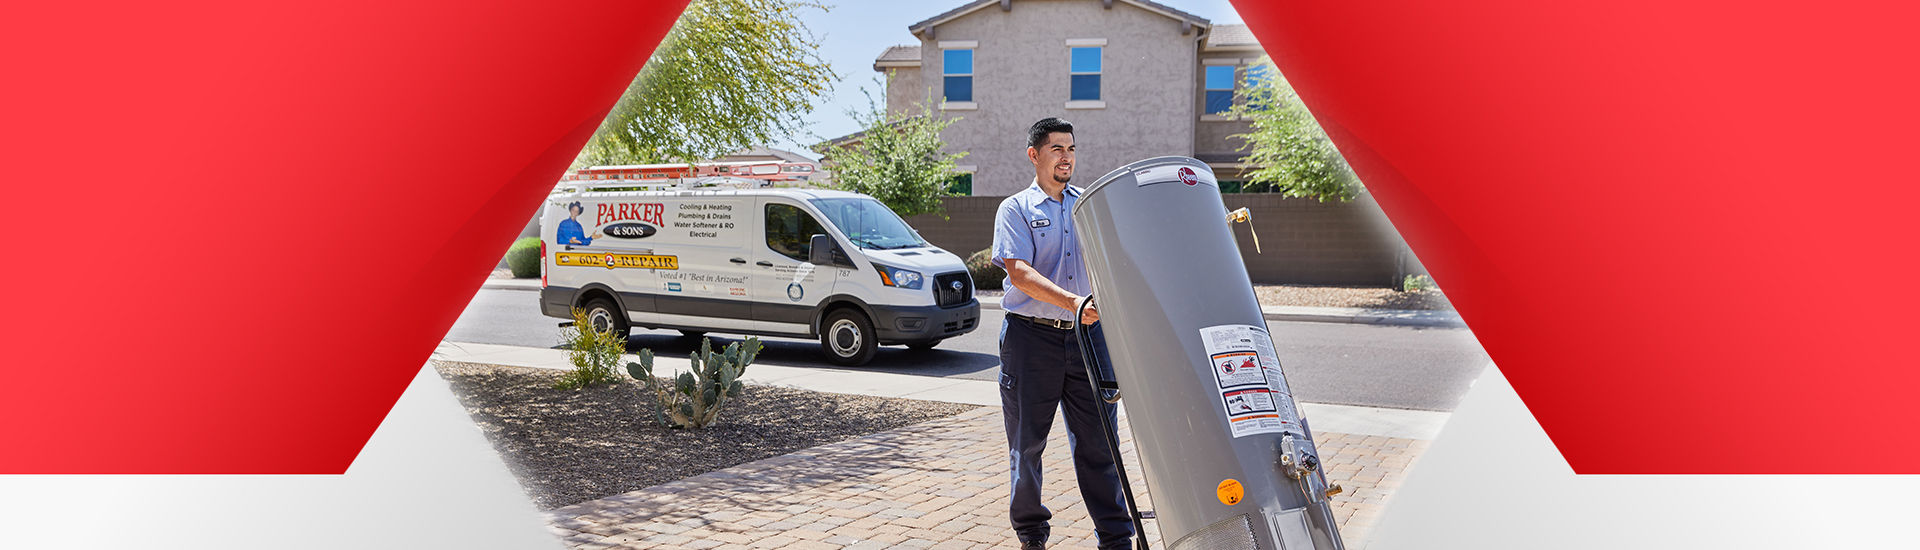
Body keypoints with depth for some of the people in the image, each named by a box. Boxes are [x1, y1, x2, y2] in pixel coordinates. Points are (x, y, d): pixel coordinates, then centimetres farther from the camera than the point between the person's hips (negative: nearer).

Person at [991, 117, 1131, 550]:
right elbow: (1019, 272, -12)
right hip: (1031, 338, -2)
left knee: (1098, 441, 2)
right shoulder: (1015, 209, 2)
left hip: (1087, 335, 3)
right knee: (1027, 441, 7)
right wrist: (1071, 302, -25)